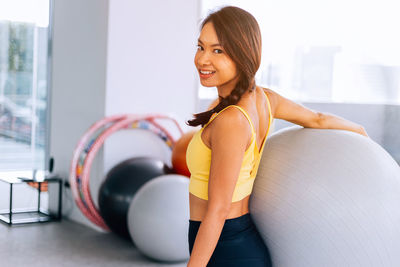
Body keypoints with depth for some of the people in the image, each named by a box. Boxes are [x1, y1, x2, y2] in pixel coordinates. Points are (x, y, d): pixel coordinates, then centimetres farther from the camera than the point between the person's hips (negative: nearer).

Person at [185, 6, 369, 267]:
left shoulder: (231, 121, -27)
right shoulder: (263, 97, -2)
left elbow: (217, 209, -23)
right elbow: (318, 119, 14)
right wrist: (359, 131, 33)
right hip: (248, 243, 9)